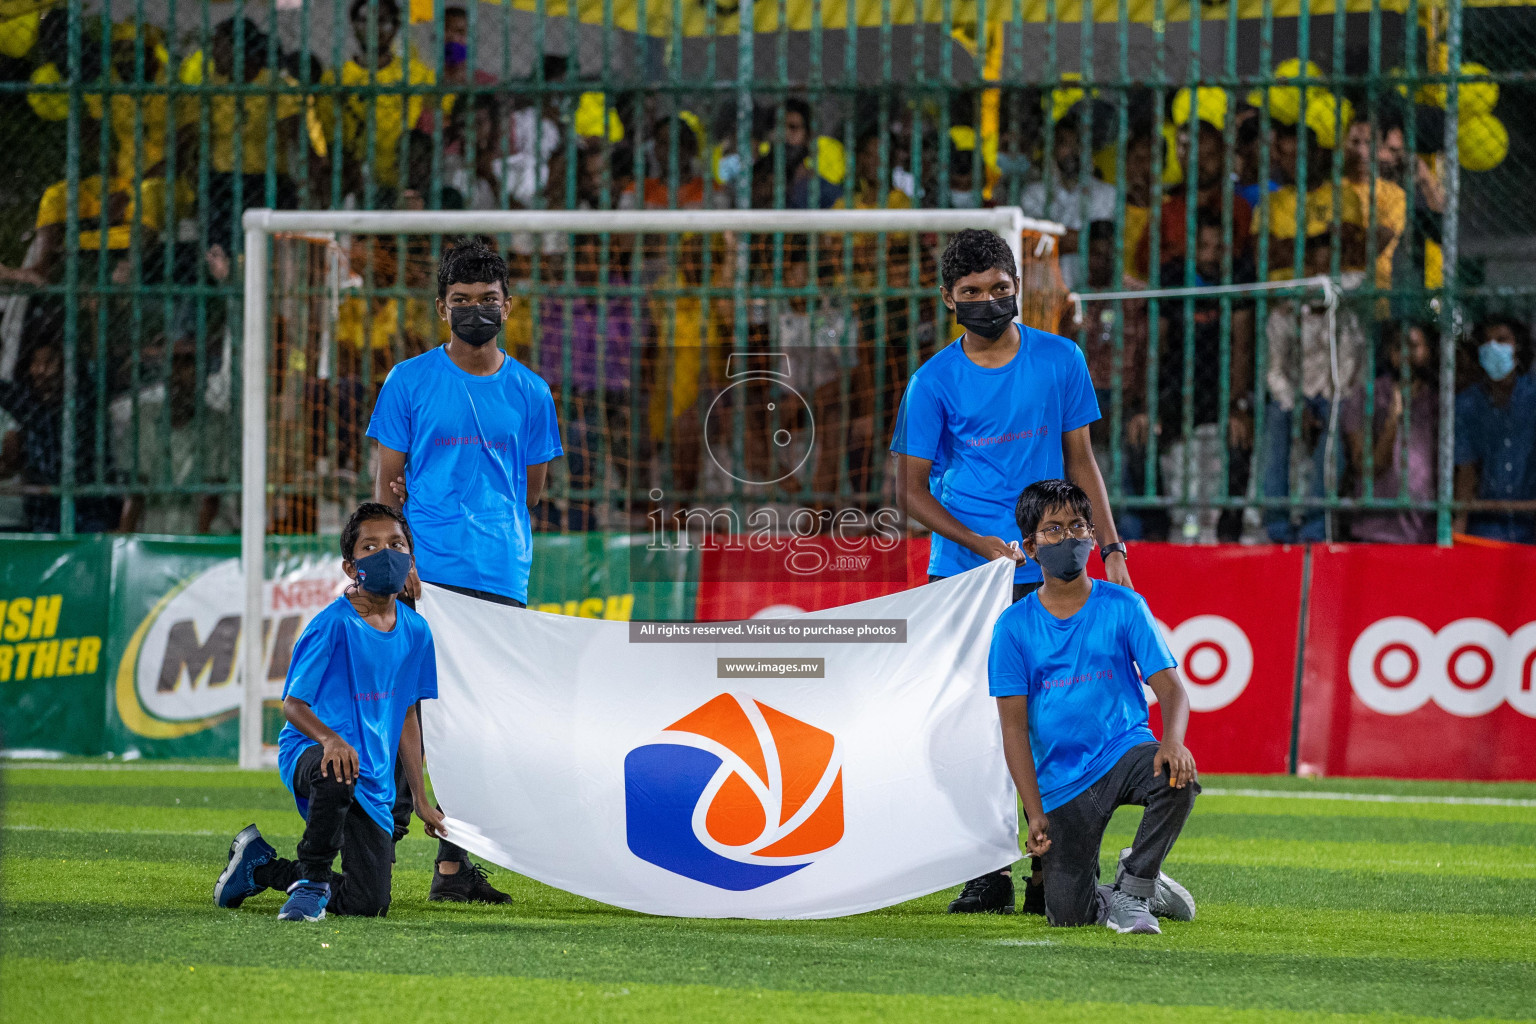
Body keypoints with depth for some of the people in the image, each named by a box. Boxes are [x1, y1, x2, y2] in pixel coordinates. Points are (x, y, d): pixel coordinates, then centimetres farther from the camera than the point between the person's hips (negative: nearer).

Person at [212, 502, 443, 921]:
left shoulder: (415, 631, 7)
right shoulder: (333, 626, -12)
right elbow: (292, 703, -12)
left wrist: (420, 798, 18)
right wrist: (328, 737, -34)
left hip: (374, 784, 6)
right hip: (308, 756, -6)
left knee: (369, 905, -1)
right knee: (338, 770, -45)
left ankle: (262, 867, 24)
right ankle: (312, 880, -23)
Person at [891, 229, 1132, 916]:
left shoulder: (1060, 361, 6)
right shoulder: (934, 381, 0)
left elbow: (1079, 457, 14)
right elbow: (911, 486, 1)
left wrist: (1111, 547, 5)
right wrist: (980, 543, -12)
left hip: (1046, 573, 1)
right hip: (960, 570, -1)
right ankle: (988, 872, 0)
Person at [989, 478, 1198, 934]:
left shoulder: (1124, 607, 2)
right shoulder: (1014, 626, 1)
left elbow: (1171, 689, -4)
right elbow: (1014, 727, -1)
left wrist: (1173, 741, -28)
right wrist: (1035, 813, -11)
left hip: (1124, 750, 0)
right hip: (1061, 779, 0)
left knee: (1176, 777, -35)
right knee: (1066, 914, -13)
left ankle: (1134, 889, -10)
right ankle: (1114, 900, 24)